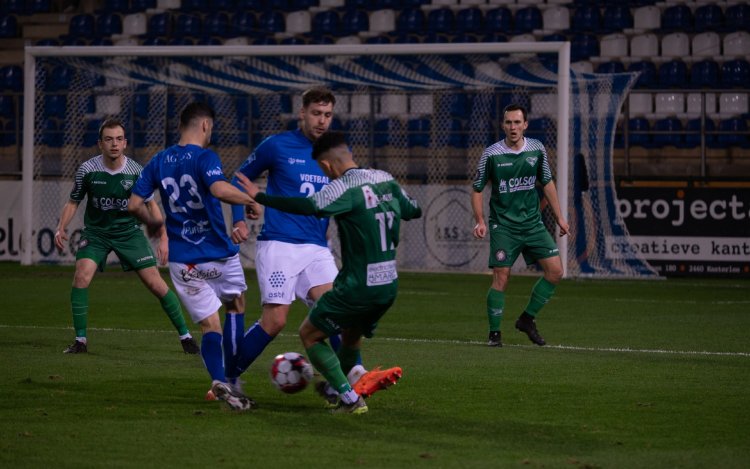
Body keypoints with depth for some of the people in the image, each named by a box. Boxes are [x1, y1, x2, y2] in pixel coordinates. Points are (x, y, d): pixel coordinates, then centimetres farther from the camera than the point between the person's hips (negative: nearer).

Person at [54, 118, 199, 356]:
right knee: (81, 276, -22)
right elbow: (73, 202, 1)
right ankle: (80, 340, -10)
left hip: (129, 231, 0)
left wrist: (163, 238, -7)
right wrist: (61, 228, -14)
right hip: (95, 232, 0)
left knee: (156, 283, -5)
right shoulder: (87, 170, -13)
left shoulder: (136, 171, -13)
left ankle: (185, 336, 11)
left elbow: (151, 204, -1)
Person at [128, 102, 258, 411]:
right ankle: (230, 375, 15)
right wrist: (252, 200, -17)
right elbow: (220, 189, -30)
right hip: (219, 255, -3)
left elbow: (134, 204, 6)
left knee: (210, 326, 2)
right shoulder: (204, 157, -10)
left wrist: (152, 222, 24)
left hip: (183, 261, 3)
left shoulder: (159, 161, 6)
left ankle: (220, 380, -22)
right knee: (236, 307, 23)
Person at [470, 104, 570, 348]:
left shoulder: (537, 149, 1)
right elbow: (477, 189, 0)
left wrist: (559, 217, 14)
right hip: (503, 225, -4)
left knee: (555, 270, -5)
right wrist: (480, 221, -11)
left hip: (533, 223, 4)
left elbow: (547, 183, 14)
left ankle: (527, 319, 11)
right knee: (501, 278, -10)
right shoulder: (491, 154, -9)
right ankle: (494, 333, 4)